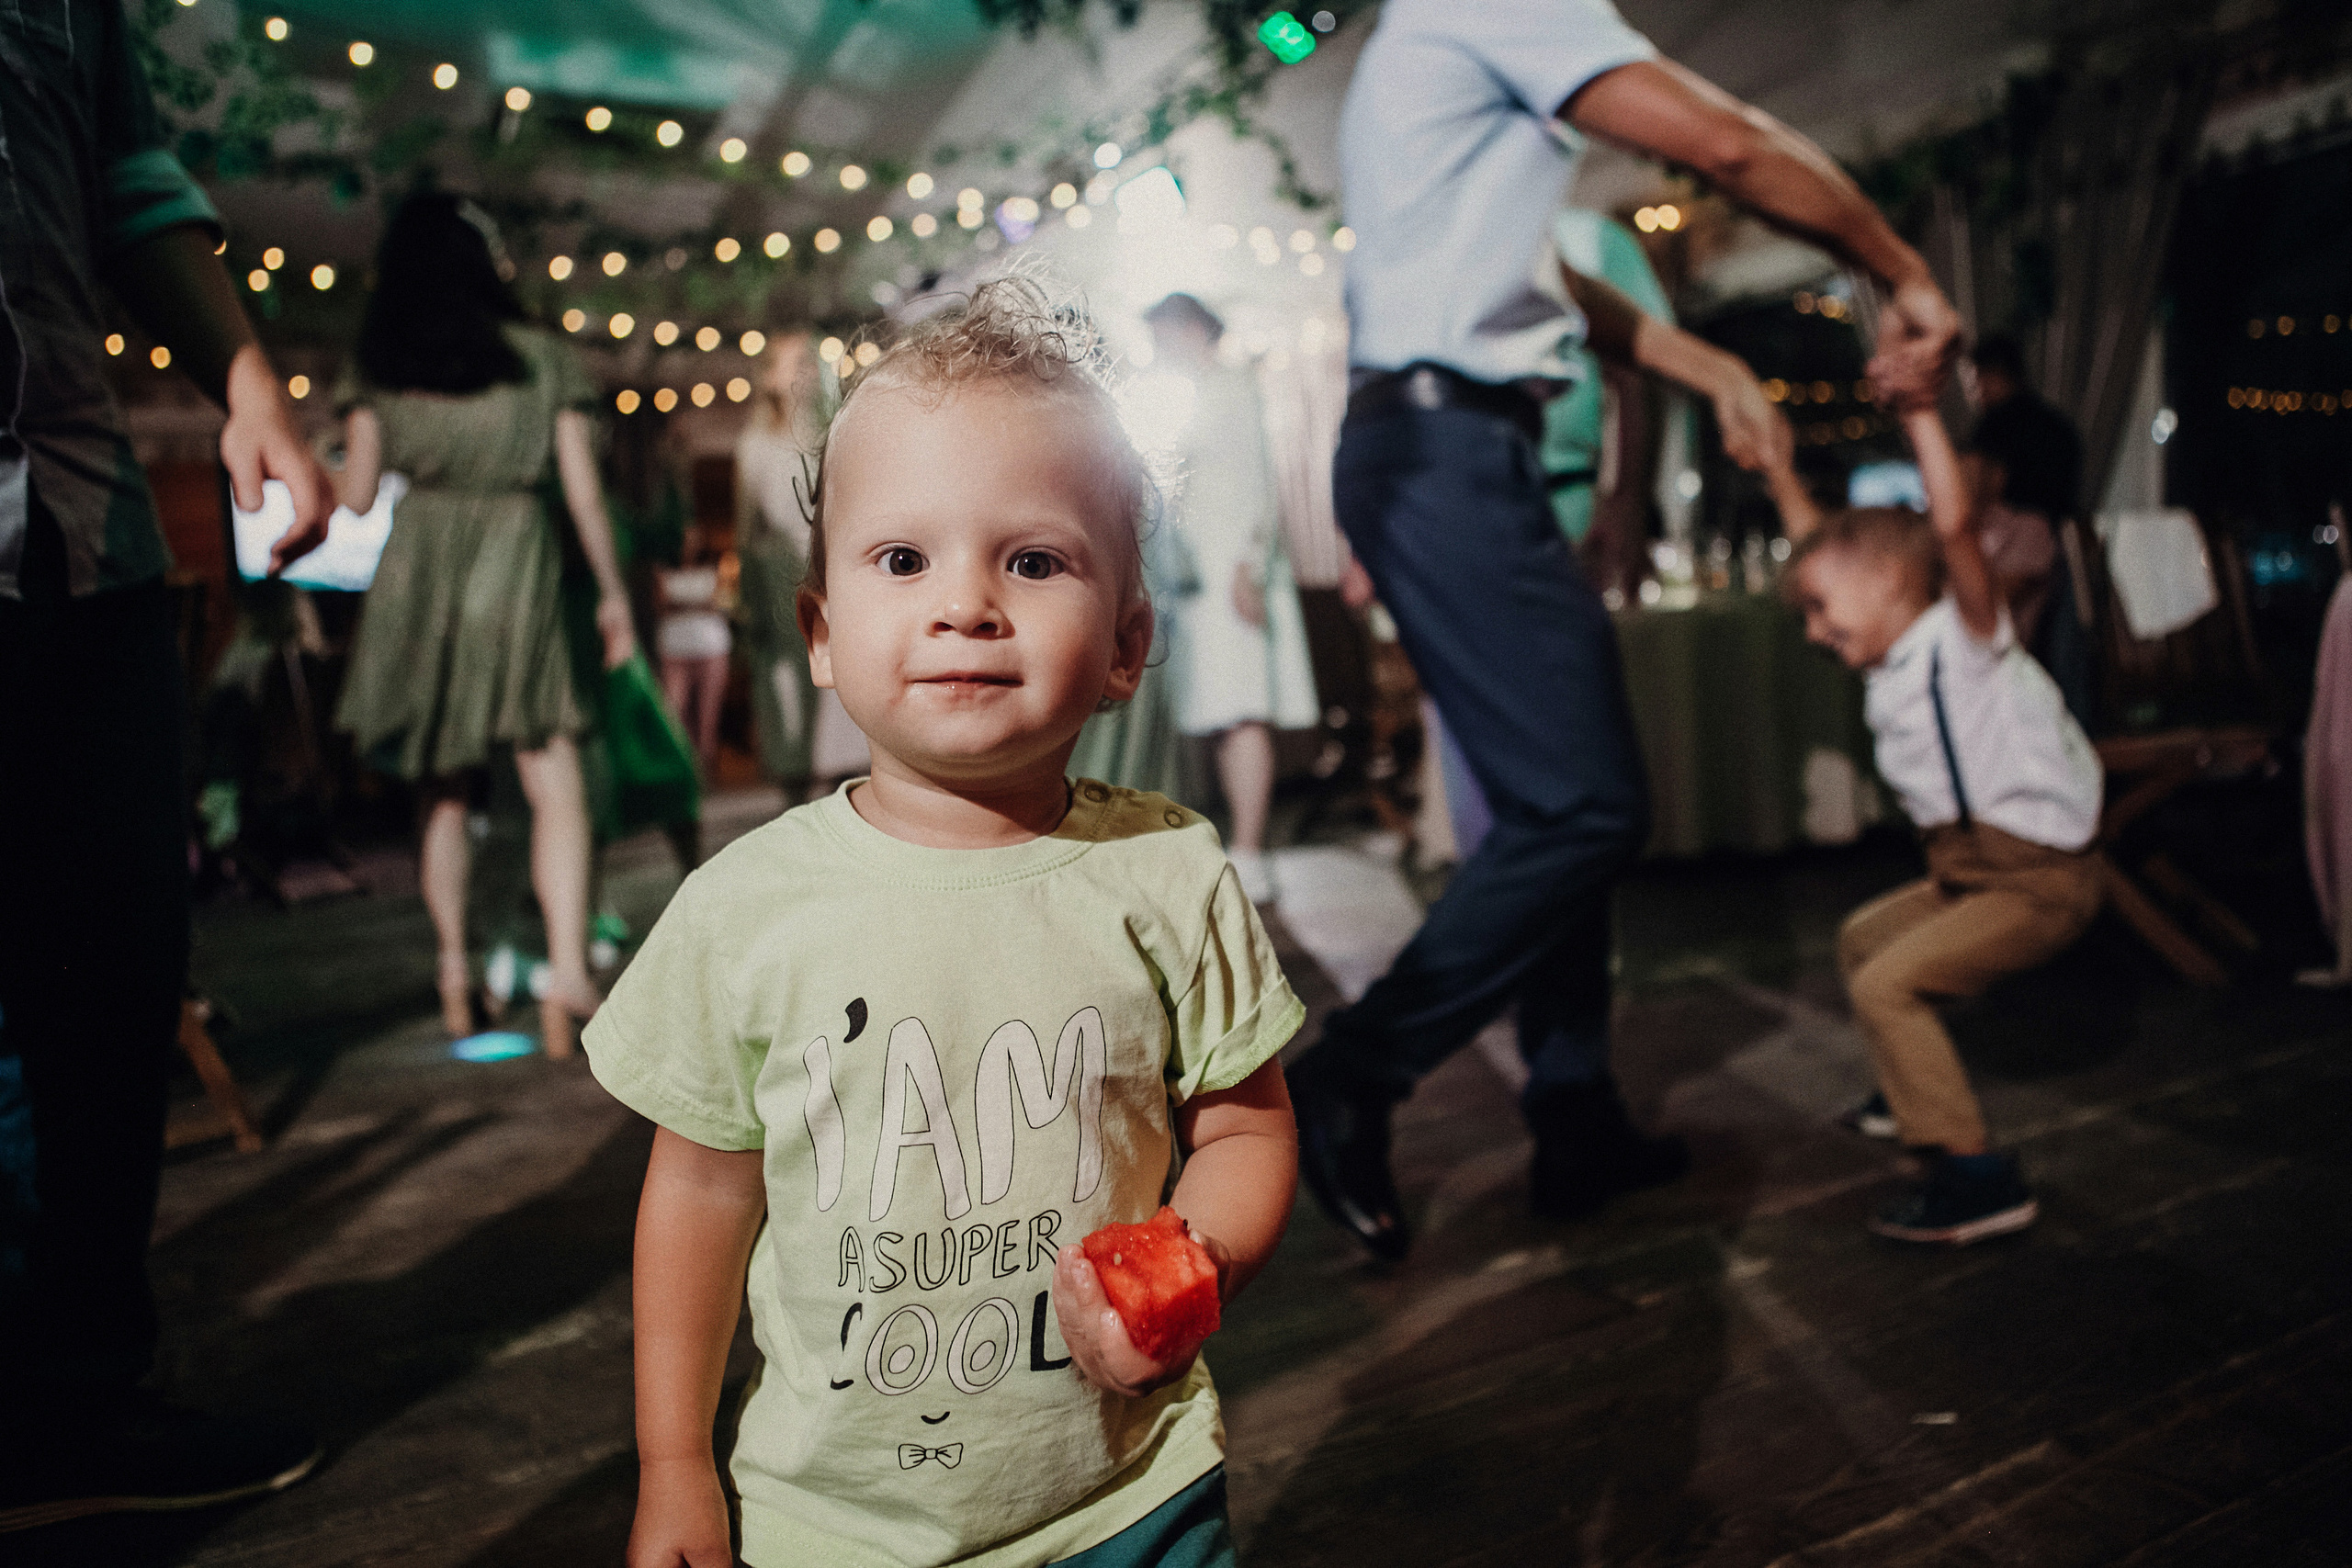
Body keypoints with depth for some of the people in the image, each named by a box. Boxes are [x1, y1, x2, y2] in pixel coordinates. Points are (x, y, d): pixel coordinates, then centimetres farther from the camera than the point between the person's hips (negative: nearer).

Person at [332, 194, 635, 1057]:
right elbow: (583, 492, 0)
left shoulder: (377, 368, 5)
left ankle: (454, 974, 17)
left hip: (415, 573, 3)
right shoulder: (541, 355, 1)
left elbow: (356, 496, 3)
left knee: (441, 787, 13)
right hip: (518, 571, -2)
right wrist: (613, 593, 8)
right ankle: (566, 973, -17)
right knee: (554, 786, -3)